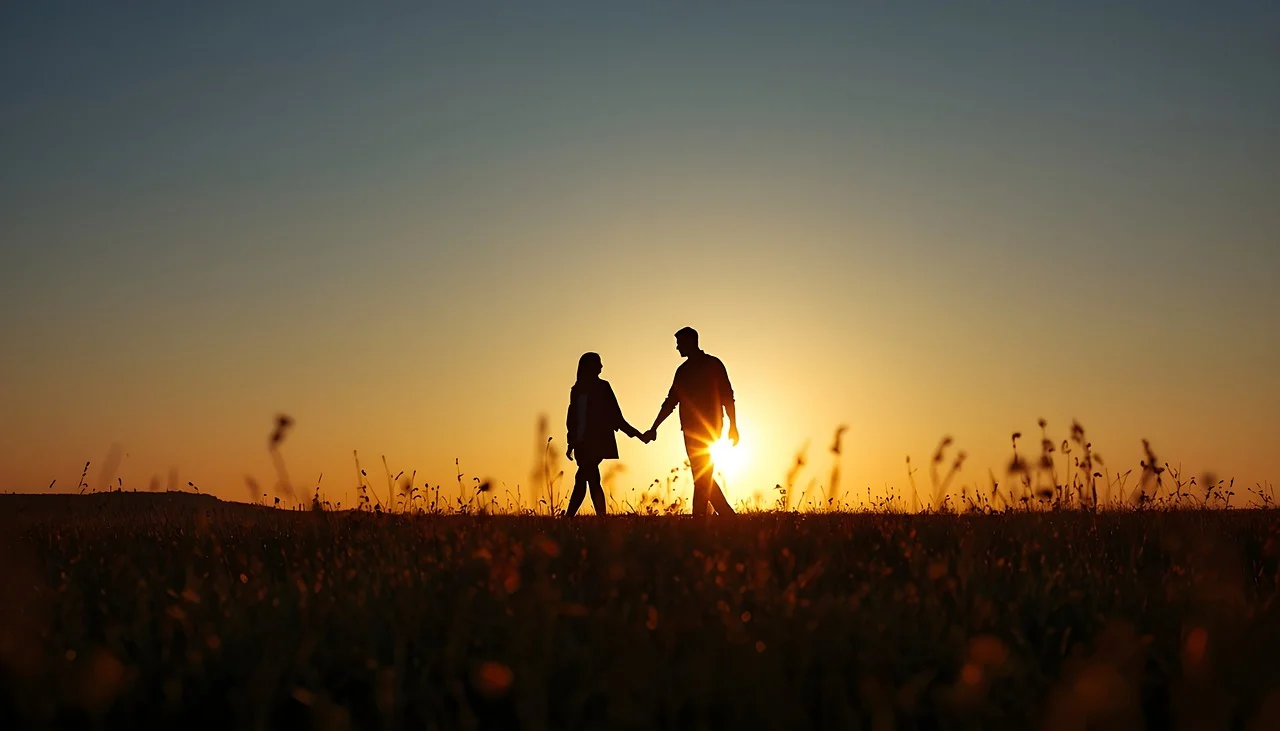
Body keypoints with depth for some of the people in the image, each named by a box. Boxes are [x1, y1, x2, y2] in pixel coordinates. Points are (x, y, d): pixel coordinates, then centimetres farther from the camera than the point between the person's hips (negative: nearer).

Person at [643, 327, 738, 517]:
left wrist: (733, 426, -14)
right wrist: (654, 428, 18)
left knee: (702, 477, -11)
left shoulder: (713, 364, -1)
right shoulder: (683, 370, 17)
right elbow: (671, 402, 20)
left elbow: (727, 396, -6)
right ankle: (728, 516, 11)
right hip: (691, 430, 7)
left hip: (708, 429, -7)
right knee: (703, 478, 5)